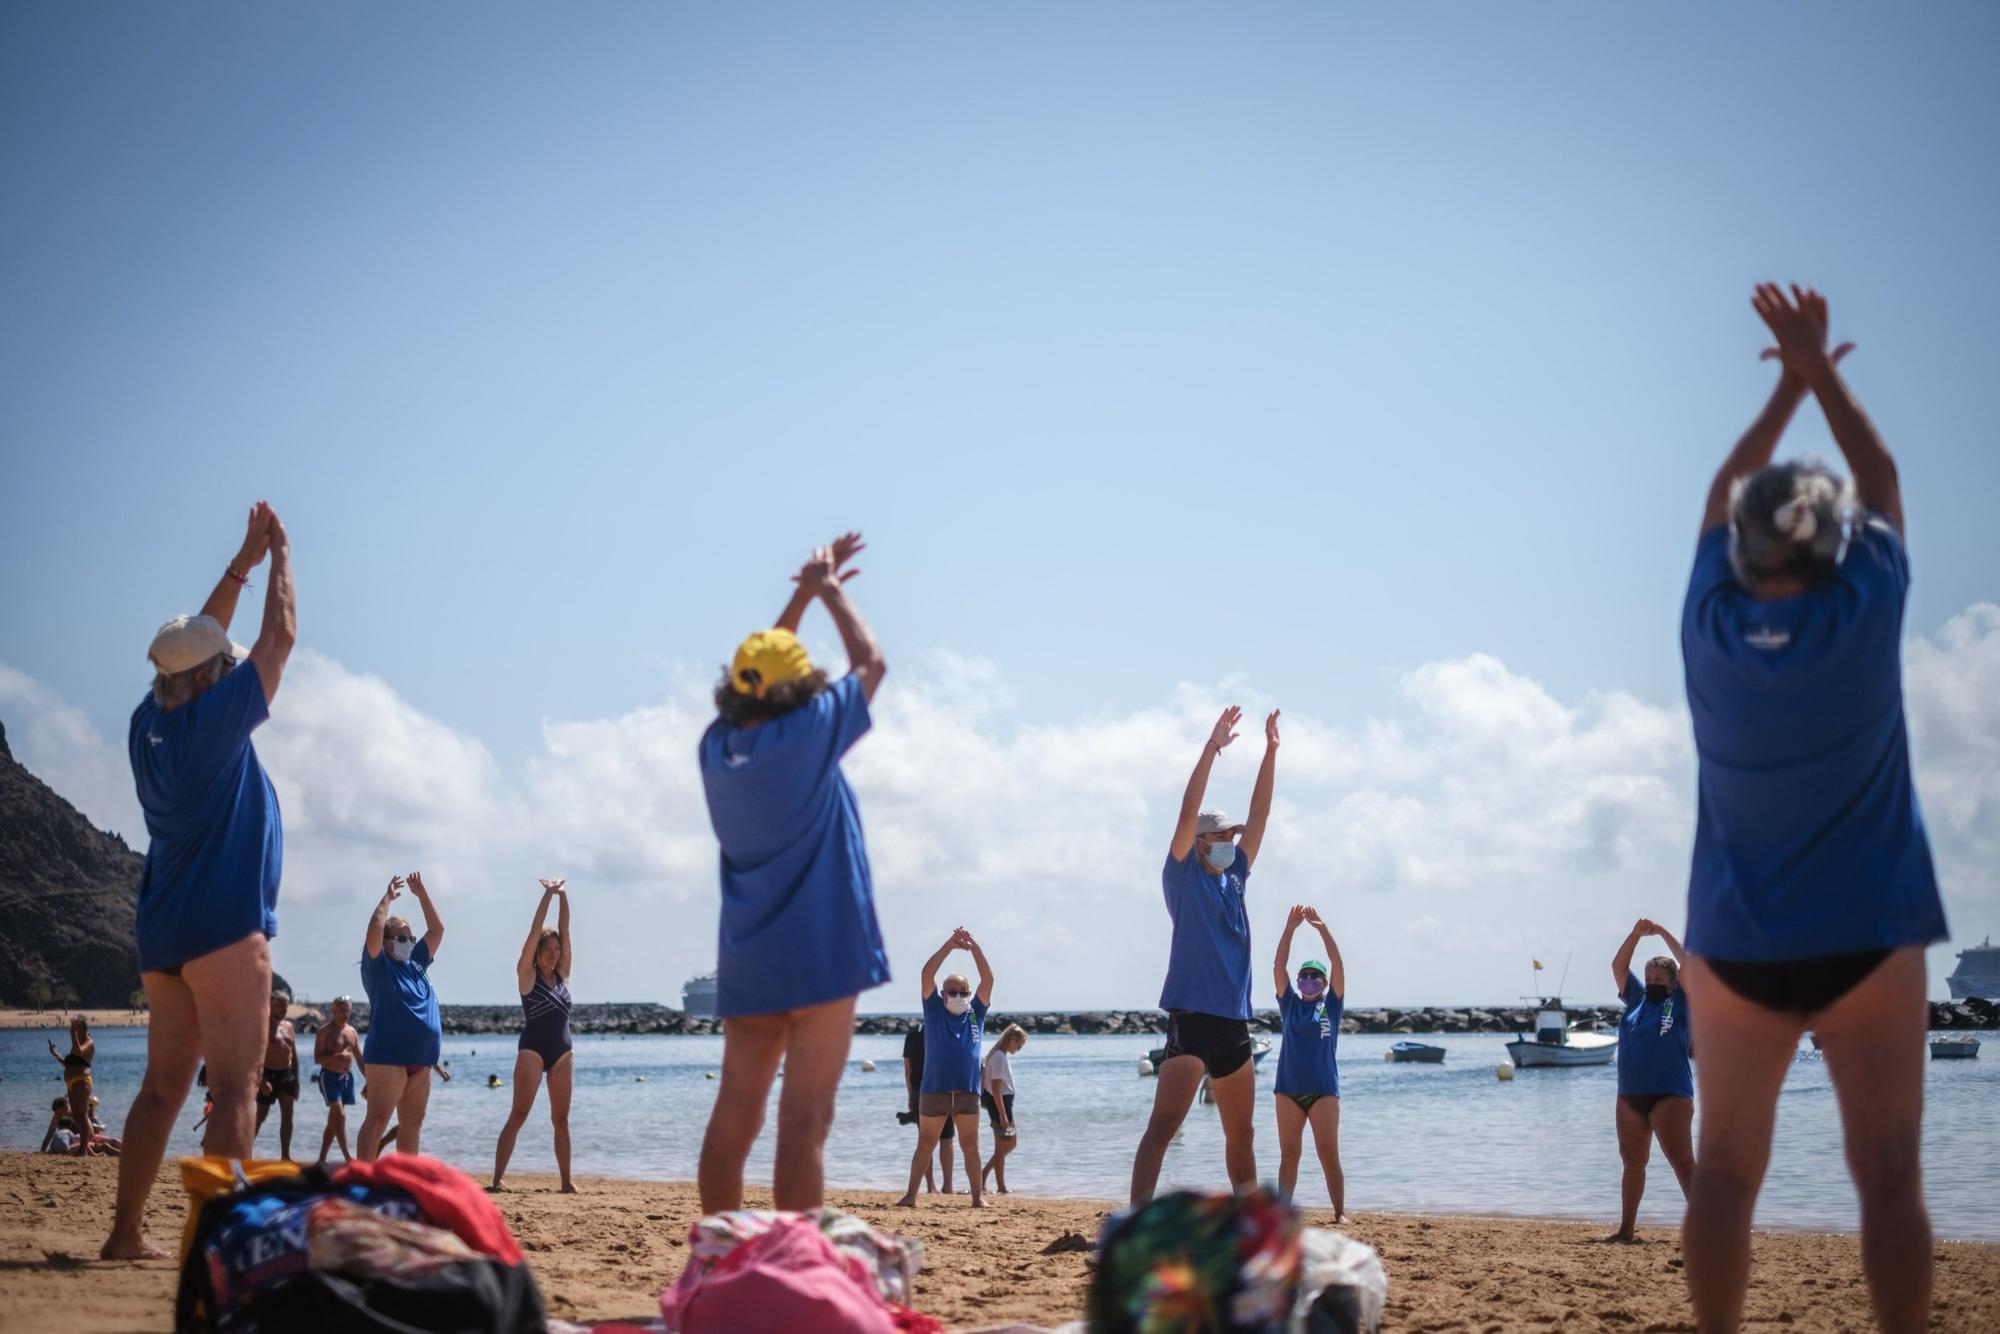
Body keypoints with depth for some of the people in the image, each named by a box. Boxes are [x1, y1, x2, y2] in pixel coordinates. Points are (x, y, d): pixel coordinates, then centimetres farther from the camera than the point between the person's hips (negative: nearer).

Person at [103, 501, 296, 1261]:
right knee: (235, 1087, -10)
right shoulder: (215, 719, -11)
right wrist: (279, 558, 10)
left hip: (162, 934, 8)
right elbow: (279, 638, -4)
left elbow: (196, 643, 23)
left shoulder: (148, 724, 9)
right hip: (225, 927, -8)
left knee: (163, 1086, 11)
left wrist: (243, 563, 25)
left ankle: (125, 1232, 10)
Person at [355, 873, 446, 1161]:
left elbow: (437, 929, 19)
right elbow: (374, 929, -17)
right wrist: (388, 897, -7)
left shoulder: (415, 964, 18)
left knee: (412, 1122, 9)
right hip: (387, 1056, -7)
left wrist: (421, 894, 14)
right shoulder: (378, 966, 0)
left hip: (420, 1059, 7)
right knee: (377, 1120, -12)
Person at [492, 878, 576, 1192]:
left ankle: (566, 1179, 9)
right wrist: (548, 895, -10)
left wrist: (563, 897, -6)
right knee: (518, 1115, -9)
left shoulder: (562, 973, 10)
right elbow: (535, 931, -8)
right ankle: (498, 1177, -12)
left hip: (562, 1051, 5)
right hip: (532, 1050, -5)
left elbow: (564, 931, 3)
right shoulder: (527, 974, -2)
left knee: (561, 1119, 7)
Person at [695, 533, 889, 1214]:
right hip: (819, 954, -6)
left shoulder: (717, 744, 6)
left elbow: (759, 668, 25)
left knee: (733, 1118, 9)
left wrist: (803, 596, 29)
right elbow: (870, 663, 4)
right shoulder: (807, 735, -10)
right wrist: (829, 592, 16)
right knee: (803, 1124, -8)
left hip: (745, 961, 6)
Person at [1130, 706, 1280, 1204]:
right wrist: (1212, 747, -14)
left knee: (1241, 1135, 14)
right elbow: (1188, 813, -10)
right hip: (1191, 1017, -7)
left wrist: (1271, 751, 12)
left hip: (1234, 1022, 7)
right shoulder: (1184, 877, 1)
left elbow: (1259, 815, 16)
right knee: (1163, 1125, -17)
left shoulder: (1234, 878, 16)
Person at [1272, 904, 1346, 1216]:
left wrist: (1322, 929, -14)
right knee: (1288, 1154, 3)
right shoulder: (1290, 1004, 10)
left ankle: (1340, 1213, -1)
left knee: (1329, 1154, -4)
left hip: (1323, 1088, -2)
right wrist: (1290, 929, -9)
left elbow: (1338, 965, -6)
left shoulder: (1331, 1005, 5)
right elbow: (1279, 966, 0)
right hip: (1288, 1088, 2)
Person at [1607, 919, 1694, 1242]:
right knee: (1632, 1162, 13)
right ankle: (1627, 1228, 20)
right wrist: (1637, 934, 4)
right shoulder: (1637, 998, 14)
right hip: (1629, 1097, 6)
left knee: (1683, 1162, -12)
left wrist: (1663, 933, -1)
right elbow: (1618, 966, 14)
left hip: (1670, 1097, -6)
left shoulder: (1680, 1001, 2)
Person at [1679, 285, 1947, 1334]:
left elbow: (1723, 492, 14)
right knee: (1887, 1175, 0)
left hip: (1736, 945, 2)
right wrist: (1819, 368, 18)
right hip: (1869, 938, -2)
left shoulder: (1710, 626, -5)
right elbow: (1882, 479, 8)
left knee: (1726, 1168, 4)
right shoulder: (1864, 615, -9)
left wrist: (1789, 384, 23)